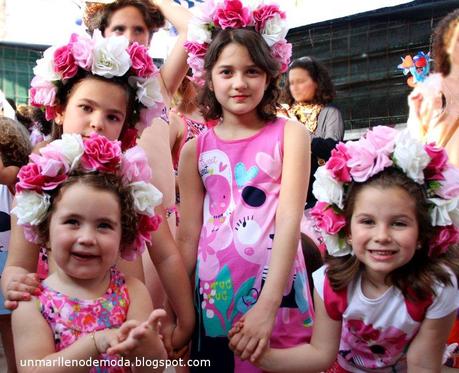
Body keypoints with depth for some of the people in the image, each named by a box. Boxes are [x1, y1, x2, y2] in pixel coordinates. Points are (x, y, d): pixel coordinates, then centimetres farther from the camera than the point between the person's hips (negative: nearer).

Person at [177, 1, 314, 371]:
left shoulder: (289, 134, -2)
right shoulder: (195, 149, 4)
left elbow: (289, 220, -11)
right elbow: (188, 235, 5)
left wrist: (266, 305, -21)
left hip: (277, 296, -2)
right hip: (213, 296, 2)